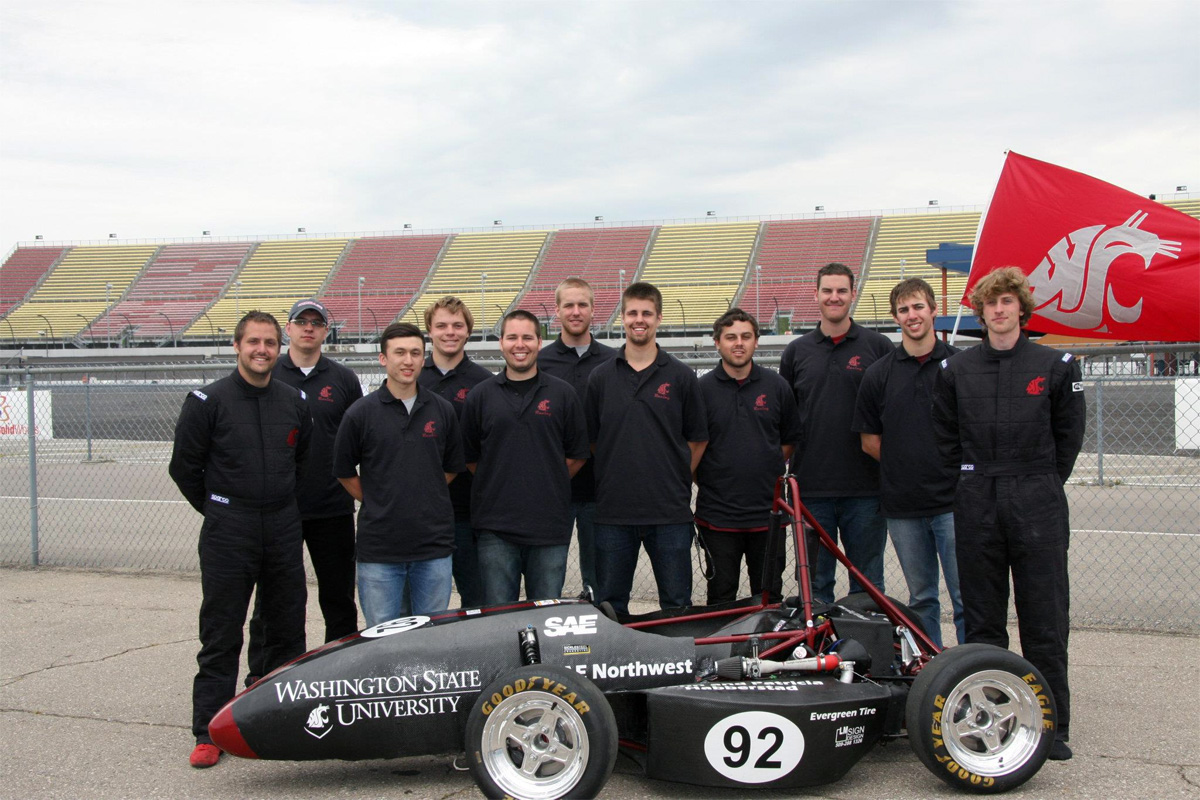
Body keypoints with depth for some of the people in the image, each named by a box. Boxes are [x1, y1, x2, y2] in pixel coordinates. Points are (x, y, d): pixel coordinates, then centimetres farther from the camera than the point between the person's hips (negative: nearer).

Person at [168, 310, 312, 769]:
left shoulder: (295, 402, 8)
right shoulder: (208, 401, -4)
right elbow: (184, 467, 1)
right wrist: (220, 511, 7)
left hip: (284, 533, 4)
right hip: (227, 538, -4)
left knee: (287, 631, 10)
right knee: (220, 636, 0)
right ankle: (209, 733, 8)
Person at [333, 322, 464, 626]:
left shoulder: (443, 411, 4)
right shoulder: (360, 413, -2)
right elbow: (345, 473, 6)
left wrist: (423, 499, 7)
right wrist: (379, 504, 3)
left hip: (433, 545, 2)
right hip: (378, 547, -2)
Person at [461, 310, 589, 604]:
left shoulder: (562, 394, 6)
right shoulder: (480, 395, 6)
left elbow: (577, 455, 8)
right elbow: (470, 458, 10)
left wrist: (549, 486, 3)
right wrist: (500, 487, 4)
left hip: (550, 527, 0)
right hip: (495, 526, 0)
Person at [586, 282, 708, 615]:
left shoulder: (681, 376, 2)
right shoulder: (601, 377, 5)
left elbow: (698, 439, 8)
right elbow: (591, 440, 10)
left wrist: (676, 481, 3)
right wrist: (618, 478, 4)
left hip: (670, 512, -1)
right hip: (613, 512, 1)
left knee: (676, 605, 6)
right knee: (609, 605, 9)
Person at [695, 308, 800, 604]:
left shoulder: (777, 385, 4)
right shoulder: (702, 388, -1)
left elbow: (789, 442, 14)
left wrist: (767, 475, 6)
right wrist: (708, 482, 2)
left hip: (768, 514, 2)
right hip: (717, 515, -1)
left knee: (769, 597, 11)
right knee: (721, 599, 8)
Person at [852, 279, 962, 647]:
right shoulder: (879, 374, 6)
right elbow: (869, 441, 9)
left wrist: (957, 468, -3)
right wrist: (907, 466, 1)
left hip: (953, 501, -2)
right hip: (902, 504, 2)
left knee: (966, 597, -2)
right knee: (921, 598, 12)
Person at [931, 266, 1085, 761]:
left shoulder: (1056, 366, 3)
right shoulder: (955, 369, 8)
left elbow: (1069, 435, 8)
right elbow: (945, 437, 13)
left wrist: (1043, 484, 6)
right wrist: (974, 480, 7)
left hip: (1038, 504, -2)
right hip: (977, 505, 2)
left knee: (1045, 621, 0)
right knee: (981, 619, 8)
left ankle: (1052, 727, 10)